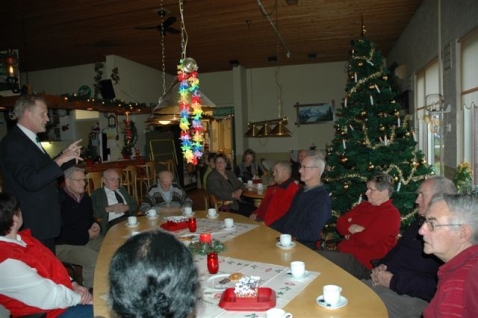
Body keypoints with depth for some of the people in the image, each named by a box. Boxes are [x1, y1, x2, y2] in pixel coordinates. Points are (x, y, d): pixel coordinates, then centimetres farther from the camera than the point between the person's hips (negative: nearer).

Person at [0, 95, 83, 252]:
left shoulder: (31, 139, 11)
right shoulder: (13, 143, -19)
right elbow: (31, 181, -29)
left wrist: (65, 156, 6)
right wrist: (60, 160, -24)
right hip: (32, 224, -9)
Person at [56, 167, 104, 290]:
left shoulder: (85, 198, 9)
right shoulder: (59, 200, -18)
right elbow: (61, 233, -22)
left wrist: (96, 225, 1)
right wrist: (87, 235, -14)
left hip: (88, 238, 8)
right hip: (64, 245, -8)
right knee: (94, 260, -30)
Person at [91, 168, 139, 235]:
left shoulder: (122, 190, 25)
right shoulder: (97, 194, 11)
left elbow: (135, 205, 18)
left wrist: (126, 207, -2)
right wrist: (109, 209, -12)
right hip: (113, 223, -5)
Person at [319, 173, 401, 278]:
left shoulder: (391, 215, -10)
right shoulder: (364, 205, 15)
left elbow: (366, 239, -21)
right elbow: (340, 223, 11)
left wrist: (350, 234, -2)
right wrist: (352, 228, -10)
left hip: (361, 262, -8)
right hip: (343, 252, 8)